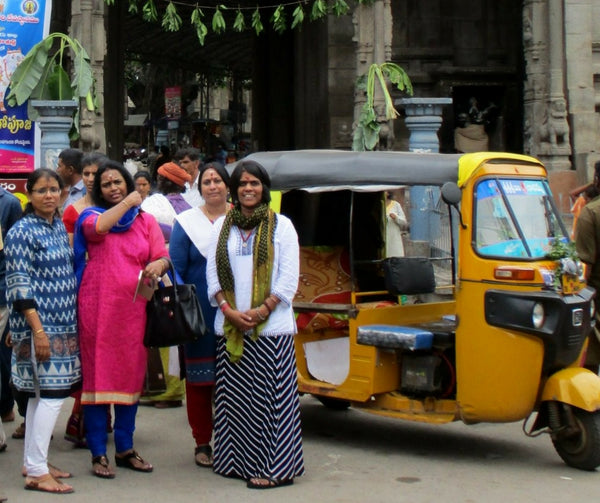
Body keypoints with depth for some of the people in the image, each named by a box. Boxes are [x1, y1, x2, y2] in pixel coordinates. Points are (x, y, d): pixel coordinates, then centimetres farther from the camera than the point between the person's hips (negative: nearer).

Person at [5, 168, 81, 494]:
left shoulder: (59, 225, 12)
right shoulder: (22, 232, -11)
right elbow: (20, 286, -16)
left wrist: (71, 318, 17)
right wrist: (38, 329, -20)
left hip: (63, 323, 8)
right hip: (39, 324, -8)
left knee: (41, 394, 12)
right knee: (53, 393, -10)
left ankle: (33, 463, 19)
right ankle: (36, 472, -5)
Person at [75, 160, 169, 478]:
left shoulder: (146, 221, 15)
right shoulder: (90, 215, 7)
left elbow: (163, 257, 6)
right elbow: (99, 227, -17)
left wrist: (158, 265, -17)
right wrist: (128, 203, -5)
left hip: (134, 307, 3)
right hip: (97, 307, -3)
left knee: (131, 375, 7)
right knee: (97, 375, -3)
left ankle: (125, 449, 18)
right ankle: (98, 453, 2)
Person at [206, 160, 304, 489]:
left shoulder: (281, 225, 3)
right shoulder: (221, 226, 13)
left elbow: (289, 277, -3)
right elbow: (212, 273, 9)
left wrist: (261, 311, -14)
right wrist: (230, 311, -7)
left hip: (271, 327, -3)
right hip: (230, 327, 4)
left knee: (270, 397, -5)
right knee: (234, 397, 5)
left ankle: (273, 467, -1)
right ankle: (238, 461, 15)